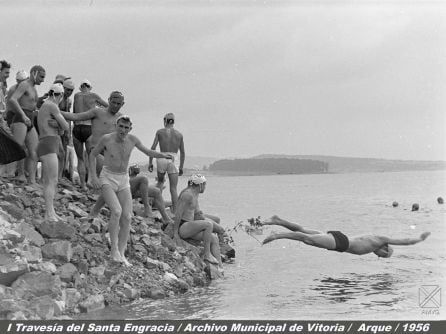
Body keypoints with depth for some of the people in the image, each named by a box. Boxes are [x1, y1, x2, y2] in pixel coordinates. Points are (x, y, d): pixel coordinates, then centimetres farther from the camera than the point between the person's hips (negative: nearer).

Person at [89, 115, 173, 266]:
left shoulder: (132, 139, -4)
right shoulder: (106, 139, -13)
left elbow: (148, 152, 10)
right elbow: (93, 154, 1)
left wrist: (162, 155, -10)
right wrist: (93, 176, -8)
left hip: (124, 181, 4)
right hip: (107, 179, -4)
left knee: (127, 217, -7)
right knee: (116, 211, -25)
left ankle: (121, 254, 1)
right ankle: (114, 249, -15)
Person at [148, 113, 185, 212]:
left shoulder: (160, 132, 5)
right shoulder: (179, 134, 10)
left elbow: (153, 148, 0)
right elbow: (182, 153, 11)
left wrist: (150, 163, 4)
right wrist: (181, 167, 19)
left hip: (162, 158, 0)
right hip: (174, 160, 0)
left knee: (160, 182, 26)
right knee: (173, 188, 3)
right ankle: (175, 211, -2)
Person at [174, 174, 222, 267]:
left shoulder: (194, 195, 16)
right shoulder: (188, 194, -15)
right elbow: (178, 214, -19)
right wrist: (175, 233, -20)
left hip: (188, 228, 10)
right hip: (182, 227, -10)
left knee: (214, 239, 3)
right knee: (209, 225, -27)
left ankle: (220, 267, -2)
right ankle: (207, 254, -17)